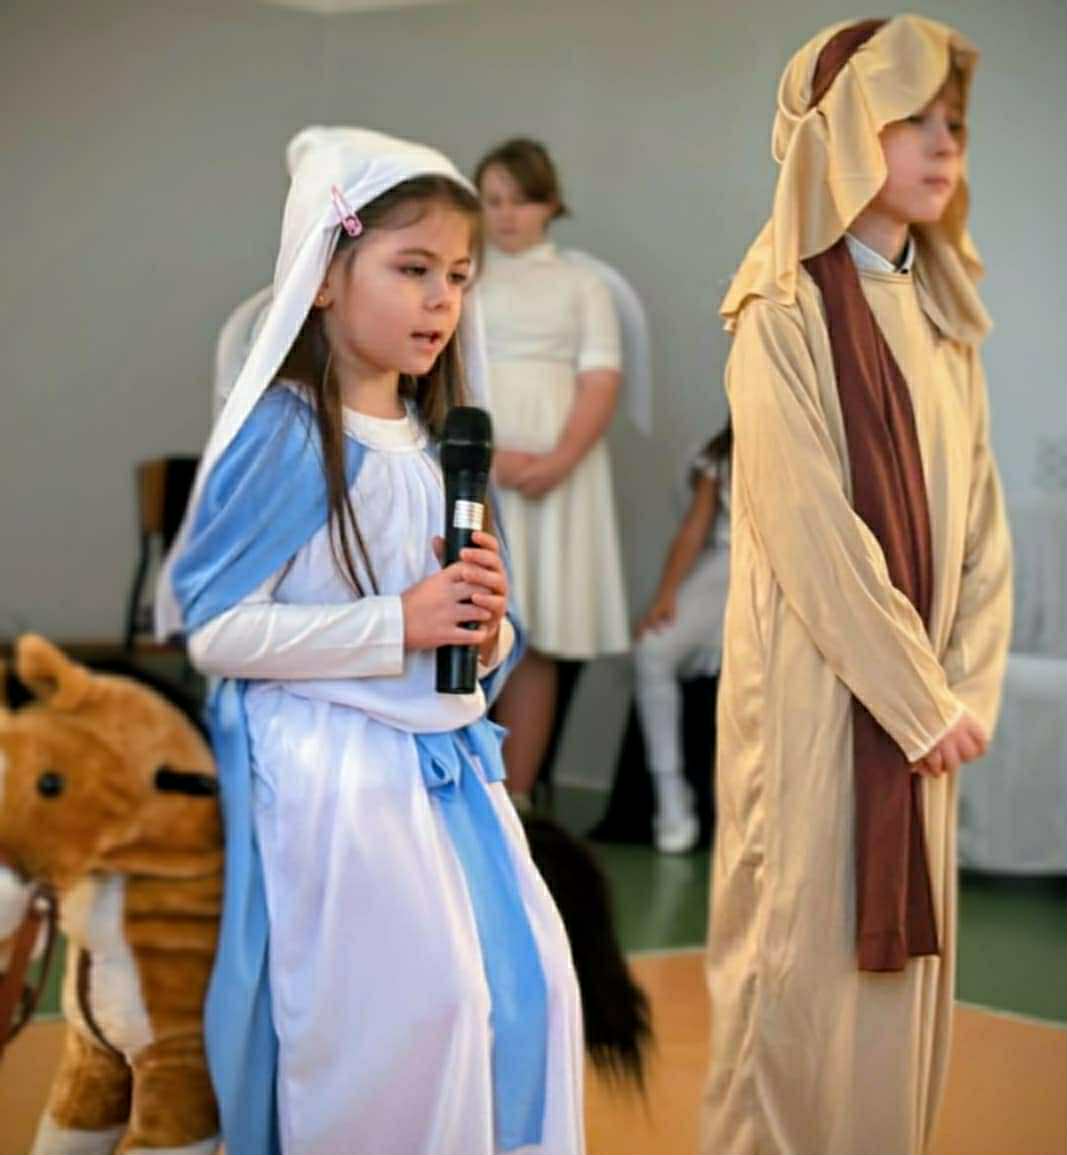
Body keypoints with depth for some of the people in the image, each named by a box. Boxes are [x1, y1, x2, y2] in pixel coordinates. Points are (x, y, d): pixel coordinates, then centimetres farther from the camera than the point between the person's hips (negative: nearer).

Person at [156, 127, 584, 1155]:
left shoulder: (440, 446, 10)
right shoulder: (285, 435, -11)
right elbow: (216, 629, -16)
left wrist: (486, 631, -7)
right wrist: (396, 625, -20)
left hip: (450, 765, 7)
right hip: (332, 771, -7)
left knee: (531, 988, 4)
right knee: (404, 1015, -7)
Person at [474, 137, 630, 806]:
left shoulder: (582, 285, 13)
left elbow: (602, 385, 3)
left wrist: (559, 462, -14)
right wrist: (487, 457, -13)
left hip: (554, 472, 0)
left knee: (535, 645, -2)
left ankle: (515, 801, 0)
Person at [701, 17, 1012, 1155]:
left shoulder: (943, 321, 12)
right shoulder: (784, 320, -10)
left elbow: (978, 519, 9)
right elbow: (811, 536, -16)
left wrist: (969, 688, -2)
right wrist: (925, 701, -14)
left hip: (919, 703, 7)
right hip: (815, 696, -7)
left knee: (902, 956, 11)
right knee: (804, 962, 0)